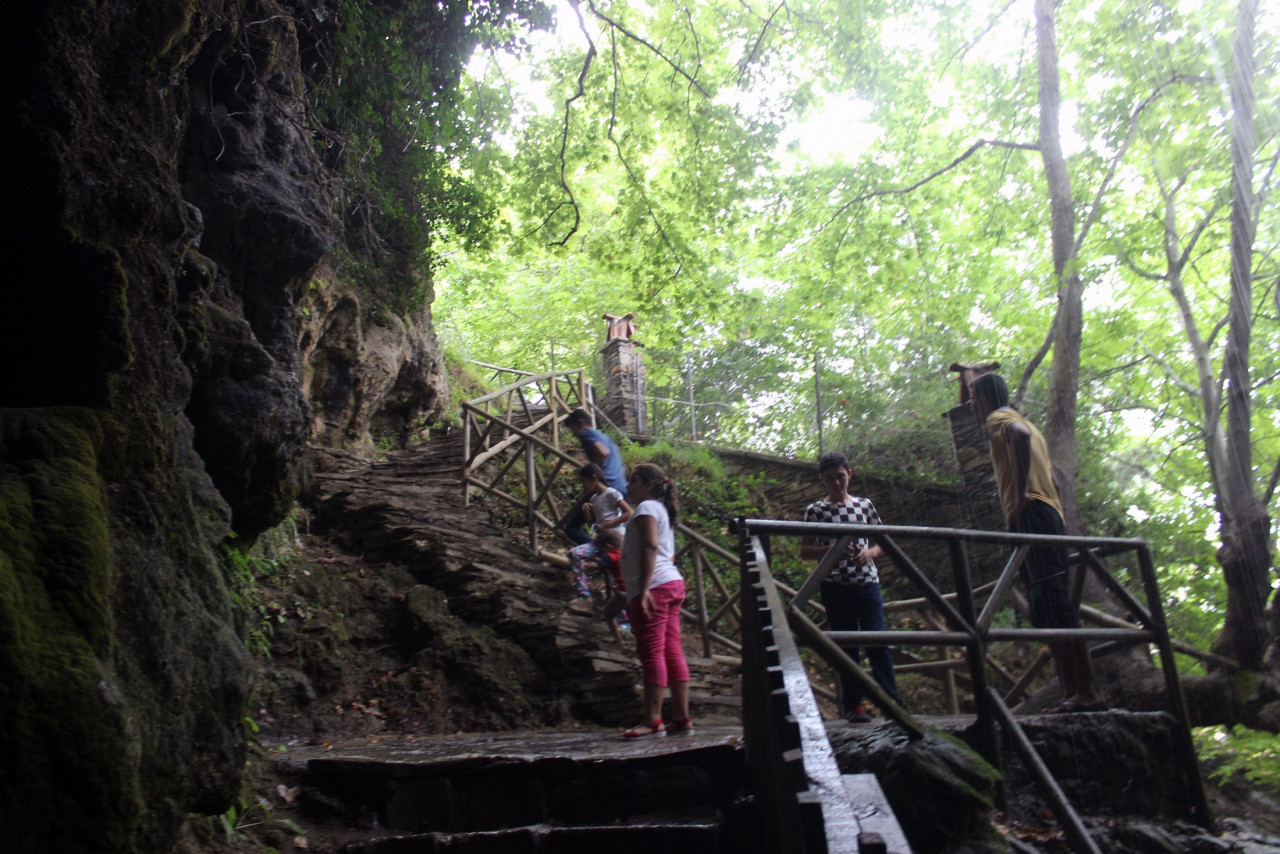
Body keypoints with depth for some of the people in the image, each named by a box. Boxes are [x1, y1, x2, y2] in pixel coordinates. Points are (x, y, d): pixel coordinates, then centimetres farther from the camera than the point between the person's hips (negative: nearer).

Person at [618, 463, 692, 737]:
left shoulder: (646, 507, -4)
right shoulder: (662, 511, 25)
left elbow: (650, 547, -18)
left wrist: (644, 589, -24)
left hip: (655, 587, -10)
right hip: (673, 583, 10)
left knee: (652, 654, -10)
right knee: (672, 652, 7)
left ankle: (653, 721, -10)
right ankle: (681, 719, 7)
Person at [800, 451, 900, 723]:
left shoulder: (865, 505, 11)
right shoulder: (815, 510, 5)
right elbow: (805, 551, 3)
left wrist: (870, 552, -6)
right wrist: (832, 549, -14)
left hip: (867, 582, 1)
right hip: (836, 586, -1)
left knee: (878, 641, -5)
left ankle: (891, 700, -1)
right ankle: (853, 704, 9)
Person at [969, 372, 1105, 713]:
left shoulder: (998, 417, 2)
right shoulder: (1021, 422, 30)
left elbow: (1021, 435, -25)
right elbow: (1051, 478, 28)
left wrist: (1020, 494, -23)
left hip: (1031, 516, -10)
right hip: (1051, 515, 10)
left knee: (1052, 604, -14)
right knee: (1053, 605, 7)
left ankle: (1086, 693, -18)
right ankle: (1075, 691, 5)